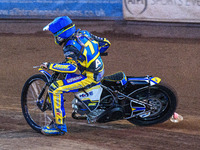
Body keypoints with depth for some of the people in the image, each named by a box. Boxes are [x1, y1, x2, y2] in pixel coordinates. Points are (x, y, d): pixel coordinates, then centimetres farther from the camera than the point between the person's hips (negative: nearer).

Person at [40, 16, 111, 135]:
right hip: (100, 70, 9)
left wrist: (50, 66, -26)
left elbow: (71, 67, -35)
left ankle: (59, 126, -12)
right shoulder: (83, 33, 5)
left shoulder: (70, 47, -19)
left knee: (54, 89, -12)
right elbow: (106, 43, 12)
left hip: (90, 78, -9)